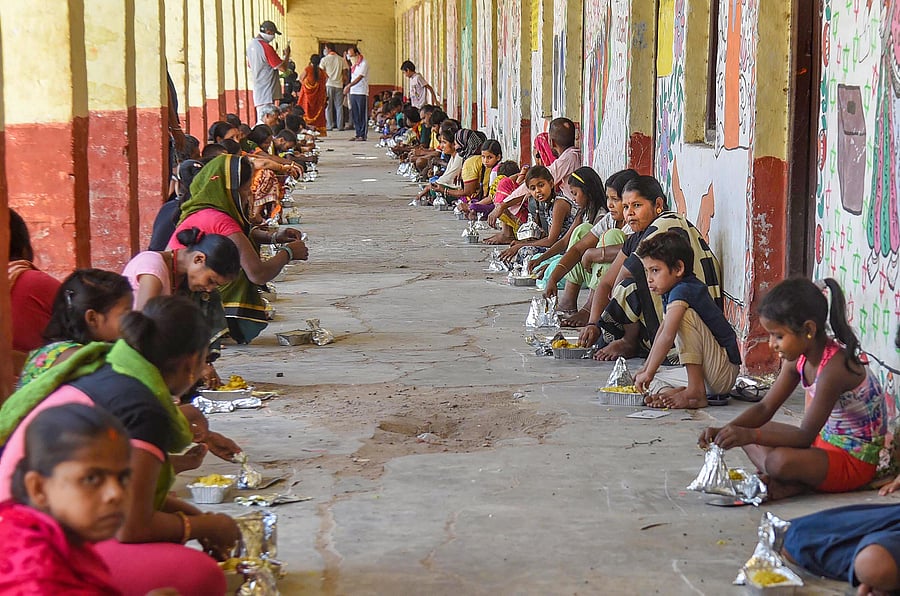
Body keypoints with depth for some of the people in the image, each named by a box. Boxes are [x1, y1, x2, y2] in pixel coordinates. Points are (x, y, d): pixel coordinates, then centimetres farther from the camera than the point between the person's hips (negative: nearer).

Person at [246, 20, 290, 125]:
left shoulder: (251, 45, 10)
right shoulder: (267, 48, -17)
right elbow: (283, 68, -14)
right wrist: (287, 55, 2)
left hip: (257, 88, 9)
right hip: (267, 92, -9)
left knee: (260, 121, 12)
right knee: (267, 122, -12)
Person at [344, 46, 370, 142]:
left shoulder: (363, 63, -9)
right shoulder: (353, 64, 16)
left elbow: (360, 77, -19)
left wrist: (349, 85, -26)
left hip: (361, 92, -8)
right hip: (353, 92, 8)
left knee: (362, 115, -6)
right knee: (354, 115, 7)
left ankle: (362, 135, -4)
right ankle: (358, 134, 12)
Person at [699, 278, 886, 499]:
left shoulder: (835, 367, -28)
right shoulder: (799, 359, 0)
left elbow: (805, 437, -28)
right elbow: (764, 408, 4)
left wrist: (751, 435, -34)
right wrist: (725, 431, -11)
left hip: (856, 461, -10)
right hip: (827, 440, 10)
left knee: (780, 461, -36)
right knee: (746, 431, 8)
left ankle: (794, 484, -5)